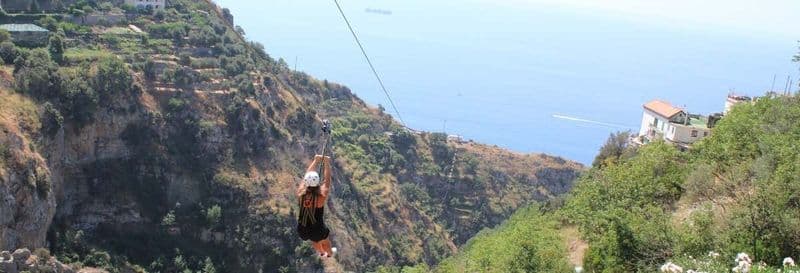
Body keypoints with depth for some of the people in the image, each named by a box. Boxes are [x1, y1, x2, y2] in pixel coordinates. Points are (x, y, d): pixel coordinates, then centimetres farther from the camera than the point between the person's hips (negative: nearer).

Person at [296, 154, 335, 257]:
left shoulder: (300, 194, -20)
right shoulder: (321, 197, -30)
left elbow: (306, 176, -8)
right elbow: (327, 181, -18)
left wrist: (316, 161, 1)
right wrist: (327, 163, -10)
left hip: (302, 231, 4)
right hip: (317, 231, -4)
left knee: (315, 240, 36)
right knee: (325, 243, 31)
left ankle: (321, 252, 65)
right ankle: (329, 253, 61)